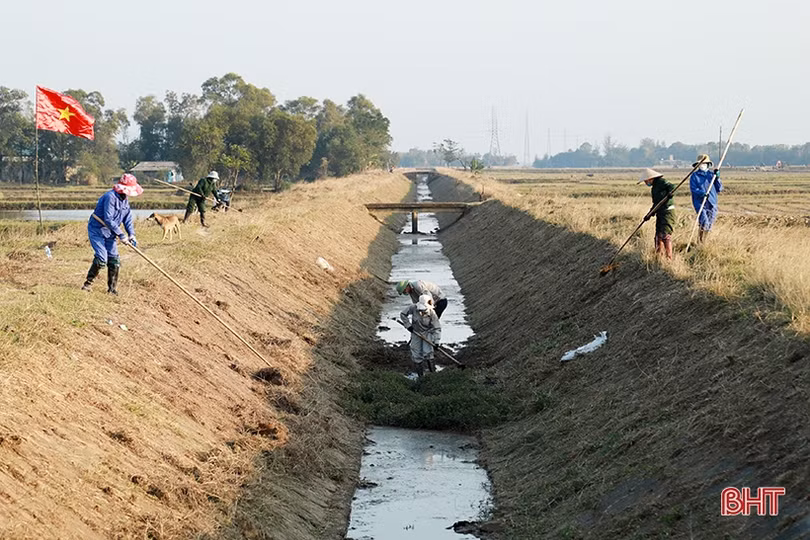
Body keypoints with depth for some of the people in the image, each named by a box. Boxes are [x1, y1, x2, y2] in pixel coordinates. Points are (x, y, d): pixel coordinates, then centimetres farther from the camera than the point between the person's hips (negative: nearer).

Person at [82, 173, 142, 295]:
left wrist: (131, 234, -9)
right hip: (97, 231, -8)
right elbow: (108, 220, -29)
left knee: (114, 260, 3)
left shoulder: (124, 199, 4)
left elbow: (128, 218, 6)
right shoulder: (110, 197, -26)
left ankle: (112, 288, 13)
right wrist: (121, 235, -28)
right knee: (101, 258, -18)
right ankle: (88, 283, -4)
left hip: (109, 233, 8)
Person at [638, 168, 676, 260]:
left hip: (668, 212, -10)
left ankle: (669, 258, -14)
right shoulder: (653, 188, 22)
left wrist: (670, 192, -40)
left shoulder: (661, 182, -5)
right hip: (660, 213, 10)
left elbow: (671, 187, -20)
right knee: (658, 235, 10)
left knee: (665, 235, -14)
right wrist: (649, 215, 18)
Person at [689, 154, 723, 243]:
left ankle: (703, 242, 25)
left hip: (712, 203, 4)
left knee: (709, 226, 8)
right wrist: (702, 193, -27)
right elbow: (693, 189, -9)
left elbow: (719, 189, 10)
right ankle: (699, 242, -9)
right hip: (700, 203, -4)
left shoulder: (712, 174, 12)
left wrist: (717, 178, -5)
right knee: (704, 222, -21)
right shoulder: (694, 176, 2)